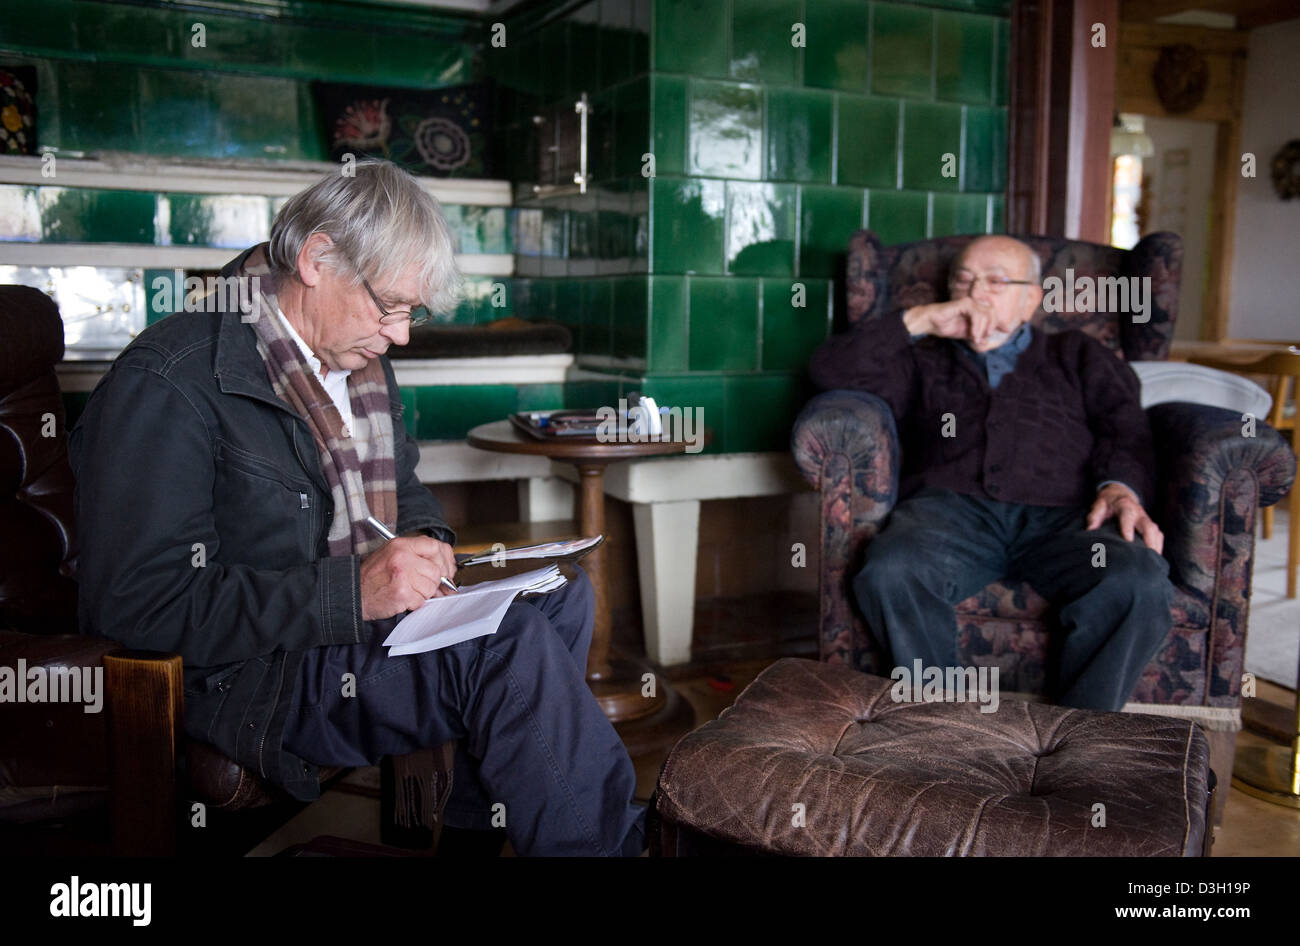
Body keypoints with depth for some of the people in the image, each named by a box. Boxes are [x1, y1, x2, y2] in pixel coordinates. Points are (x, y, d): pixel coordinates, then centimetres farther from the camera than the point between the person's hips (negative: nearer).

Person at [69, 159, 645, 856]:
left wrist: (424, 543, 0)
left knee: (564, 597, -7)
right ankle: (616, 841, -9)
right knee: (507, 642, -27)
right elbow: (139, 608, -23)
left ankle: (475, 828, -4)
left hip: (364, 617, 9)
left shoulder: (359, 360, 10)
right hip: (244, 675, -9)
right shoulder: (167, 380, -18)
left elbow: (403, 487, 25)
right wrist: (352, 590, -27)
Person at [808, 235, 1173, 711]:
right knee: (890, 573, -36)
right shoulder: (926, 361, 33)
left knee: (1141, 583, -34)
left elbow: (1126, 427, 16)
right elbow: (832, 368, 18)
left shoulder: (1077, 356, 34)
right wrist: (920, 319, 12)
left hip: (1061, 516, 0)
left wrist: (1121, 487, -6)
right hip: (949, 506, 0)